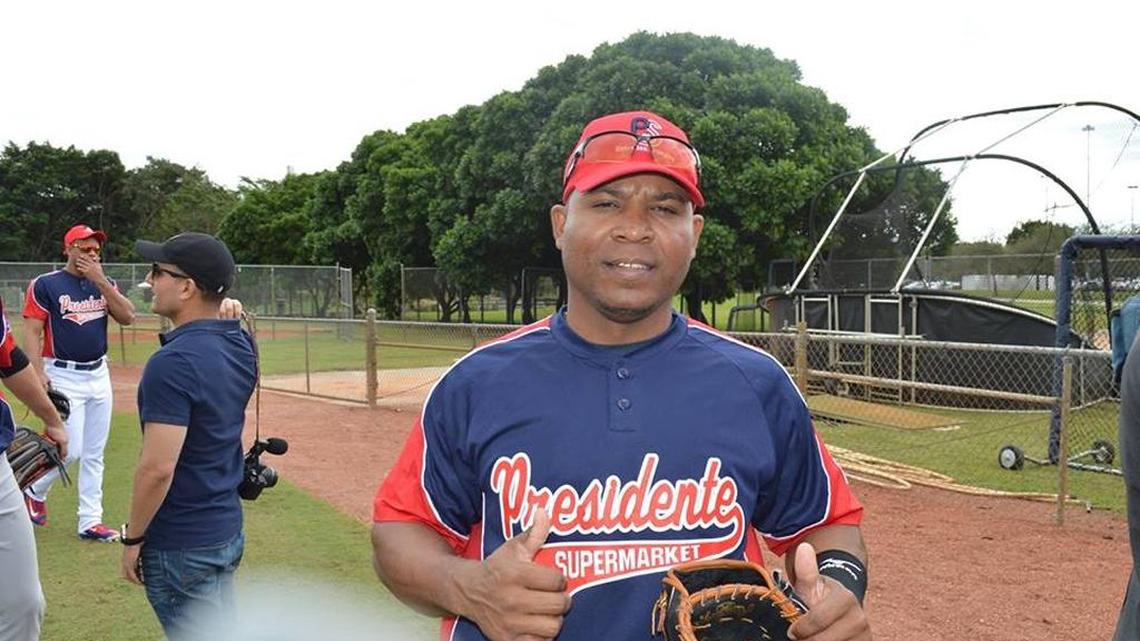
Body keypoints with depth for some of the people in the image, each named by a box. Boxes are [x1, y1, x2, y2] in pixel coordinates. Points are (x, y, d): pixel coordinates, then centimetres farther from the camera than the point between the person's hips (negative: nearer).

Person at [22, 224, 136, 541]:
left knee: (94, 455, 8)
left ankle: (90, 521, 16)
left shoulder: (104, 284, 9)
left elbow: (128, 317, -6)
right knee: (71, 450, -8)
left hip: (100, 376, 5)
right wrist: (39, 373, -20)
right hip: (64, 377, -5)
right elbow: (32, 332, -9)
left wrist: (100, 281, -12)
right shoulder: (45, 284, -5)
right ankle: (34, 491, 21)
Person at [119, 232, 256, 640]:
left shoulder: (172, 362, -23)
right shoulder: (240, 345, 0)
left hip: (180, 546, -8)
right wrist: (227, 319, 9)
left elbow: (157, 468, -24)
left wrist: (132, 539, -12)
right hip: (228, 530, 8)